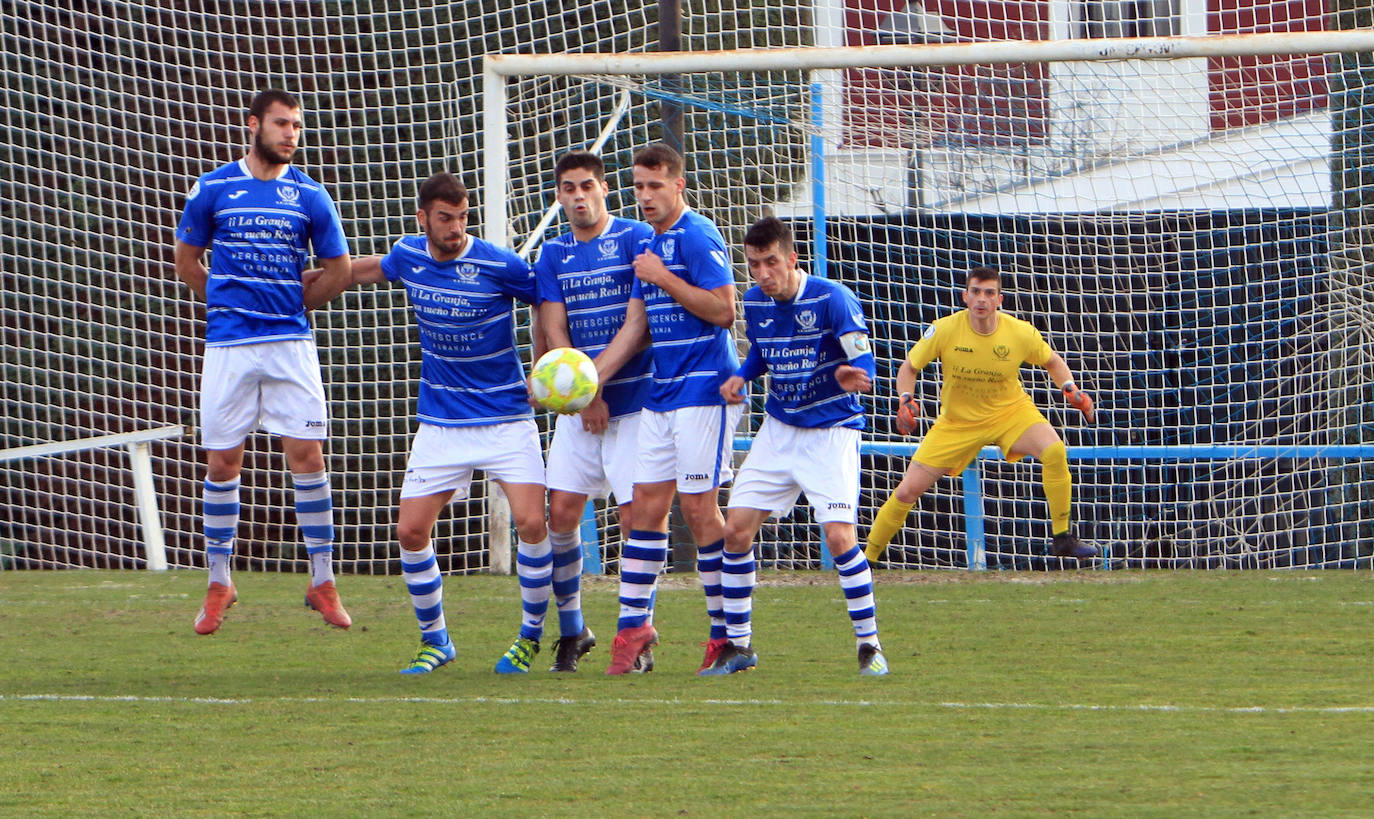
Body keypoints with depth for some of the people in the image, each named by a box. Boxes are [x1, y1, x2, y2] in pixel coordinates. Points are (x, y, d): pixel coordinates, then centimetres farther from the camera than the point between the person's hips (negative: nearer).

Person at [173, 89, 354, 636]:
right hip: (228, 345, 0)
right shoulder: (213, 189, 3)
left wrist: (290, 305, 11)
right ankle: (218, 584, 13)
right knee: (222, 463, 2)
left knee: (307, 455, -5)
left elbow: (337, 272, 13)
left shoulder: (310, 196, 5)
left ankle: (322, 581, 2)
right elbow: (186, 259, 13)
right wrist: (229, 302, 8)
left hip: (290, 344, 0)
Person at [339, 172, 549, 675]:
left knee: (530, 522, -17)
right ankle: (434, 639, 17)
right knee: (411, 532, -3)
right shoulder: (408, 257, -1)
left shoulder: (499, 265, -15)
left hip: (506, 420, -4)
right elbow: (367, 270, 23)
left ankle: (531, 635, 3)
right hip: (441, 422, 4)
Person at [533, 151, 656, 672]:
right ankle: (570, 630, 11)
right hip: (578, 408, 4)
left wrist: (596, 377, -18)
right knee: (562, 512, -2)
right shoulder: (552, 255, 10)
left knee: (637, 515, -8)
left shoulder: (636, 240, -4)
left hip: (634, 401, -4)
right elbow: (554, 331, 4)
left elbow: (640, 324, -10)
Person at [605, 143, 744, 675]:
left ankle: (728, 633, -1)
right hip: (661, 393, 9)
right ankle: (633, 627, 7)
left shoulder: (696, 237, -10)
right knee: (645, 504, 5)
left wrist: (664, 278, -16)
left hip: (704, 391, -9)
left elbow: (722, 311, -18)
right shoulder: (648, 247, 17)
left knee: (698, 507, -7)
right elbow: (635, 324, 21)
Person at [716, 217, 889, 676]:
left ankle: (869, 646, -4)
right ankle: (737, 646, 12)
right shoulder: (755, 303, -1)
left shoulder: (832, 300, -19)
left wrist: (854, 378, -44)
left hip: (831, 431, -6)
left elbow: (865, 363, -21)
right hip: (778, 429, 6)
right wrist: (741, 377, -4)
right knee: (737, 530, -2)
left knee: (839, 536, -19)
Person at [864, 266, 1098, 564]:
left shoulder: (1021, 333, -16)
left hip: (1010, 410, 0)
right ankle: (866, 559, 15)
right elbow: (909, 367, -5)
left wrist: (1071, 389, -13)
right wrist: (905, 400, -23)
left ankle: (1062, 538, -14)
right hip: (957, 422, 0)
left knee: (1054, 452, -29)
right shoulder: (945, 330, -19)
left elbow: (1052, 361, 5)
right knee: (907, 491, -6)